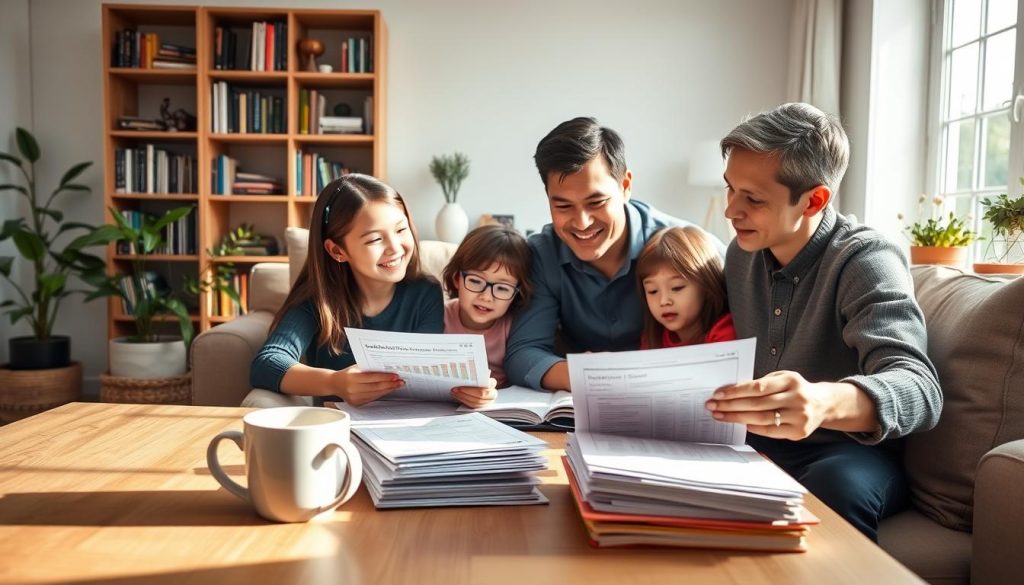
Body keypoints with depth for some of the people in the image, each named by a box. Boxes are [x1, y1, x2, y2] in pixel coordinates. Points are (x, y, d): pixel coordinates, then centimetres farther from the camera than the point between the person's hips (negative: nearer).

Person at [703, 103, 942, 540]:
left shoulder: (866, 262, -15)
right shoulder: (741, 254, 5)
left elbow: (919, 388, -30)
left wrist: (827, 402, -52)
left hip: (847, 453, -5)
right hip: (754, 445, 5)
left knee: (837, 487, -38)